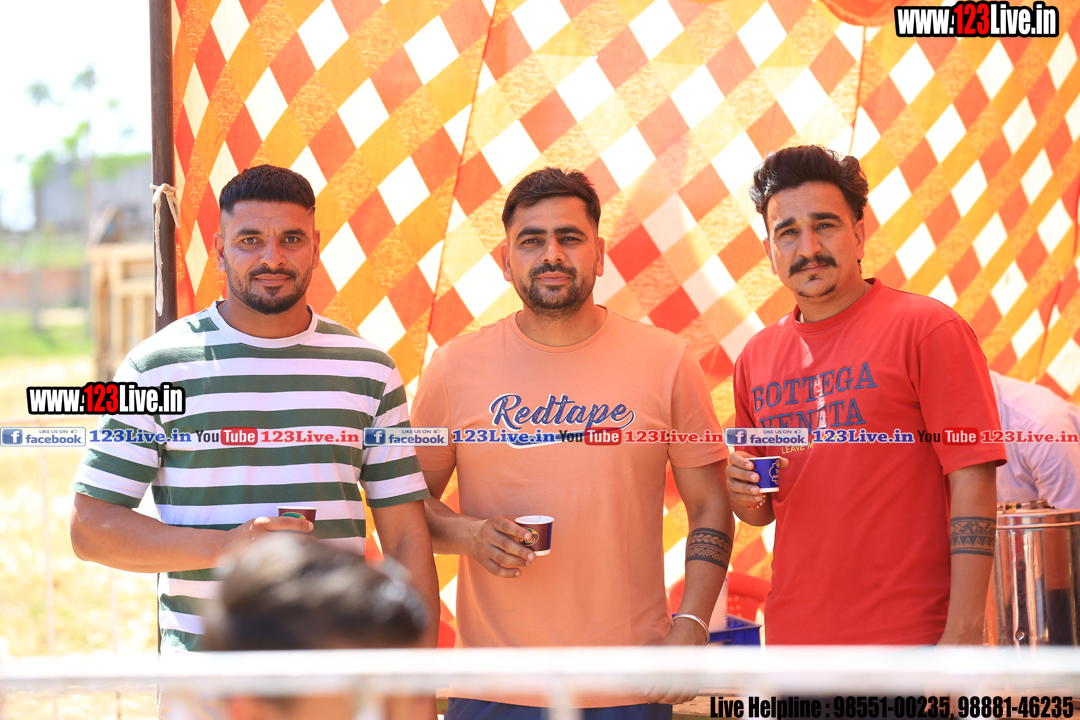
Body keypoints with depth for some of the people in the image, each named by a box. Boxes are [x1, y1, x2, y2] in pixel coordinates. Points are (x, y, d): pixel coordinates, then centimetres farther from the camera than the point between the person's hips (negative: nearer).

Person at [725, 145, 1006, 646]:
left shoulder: (927, 329, -6)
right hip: (793, 641, 5)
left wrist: (963, 633, -18)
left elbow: (973, 481, -12)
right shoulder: (756, 358, 10)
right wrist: (743, 494, -4)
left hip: (909, 641, -5)